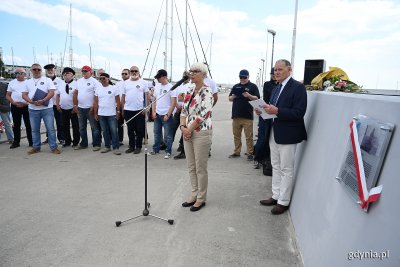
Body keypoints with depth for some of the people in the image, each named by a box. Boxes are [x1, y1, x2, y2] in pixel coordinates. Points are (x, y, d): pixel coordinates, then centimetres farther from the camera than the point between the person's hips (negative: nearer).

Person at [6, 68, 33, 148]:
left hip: (27, 106, -3)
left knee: (28, 125, 1)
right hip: (15, 106, 3)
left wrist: (26, 103, -13)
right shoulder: (12, 82, 10)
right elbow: (8, 95, 10)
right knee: (16, 125, 8)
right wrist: (14, 103, -8)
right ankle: (16, 142, 15)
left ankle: (31, 141, 7)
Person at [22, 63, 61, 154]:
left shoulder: (47, 80, 2)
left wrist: (42, 101, -20)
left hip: (47, 109, -4)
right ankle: (36, 147, 21)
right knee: (34, 130, 10)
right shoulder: (28, 82, 12)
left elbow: (51, 92, -8)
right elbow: (24, 94, 7)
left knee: (50, 128, -3)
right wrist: (32, 102, -12)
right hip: (33, 109, 4)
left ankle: (54, 147, 4)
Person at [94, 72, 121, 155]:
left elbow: (117, 101, -2)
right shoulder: (98, 89, 8)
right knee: (105, 131, 11)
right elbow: (96, 102, 10)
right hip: (101, 114, 4)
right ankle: (107, 146, 21)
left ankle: (116, 147, 2)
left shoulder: (114, 88, -2)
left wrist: (118, 111, -7)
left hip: (112, 114, -4)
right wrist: (95, 113, 6)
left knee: (114, 131, -3)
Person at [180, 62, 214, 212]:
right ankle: (194, 195, 28)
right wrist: (183, 127, -3)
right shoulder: (189, 91, 13)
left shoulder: (206, 92, -11)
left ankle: (201, 198, 17)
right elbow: (183, 111, 13)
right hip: (188, 133, 8)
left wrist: (189, 129, -13)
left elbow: (202, 115, -19)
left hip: (201, 133, -8)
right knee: (191, 167, 14)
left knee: (200, 168, 2)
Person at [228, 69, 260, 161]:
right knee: (236, 135, 10)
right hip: (236, 115, 4)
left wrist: (249, 96, -22)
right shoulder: (236, 86, 15)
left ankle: (250, 153, 5)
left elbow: (257, 98, -4)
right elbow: (230, 98, 17)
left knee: (249, 136, -2)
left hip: (247, 116, -4)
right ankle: (236, 152, 20)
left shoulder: (253, 86, 4)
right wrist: (232, 97, -6)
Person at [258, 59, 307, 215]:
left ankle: (283, 202, 16)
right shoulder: (276, 88, 14)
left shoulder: (298, 87, -11)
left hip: (287, 135, -8)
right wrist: (264, 110, -4)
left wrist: (277, 111, -28)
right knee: (276, 167, 17)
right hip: (274, 133, 8)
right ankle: (276, 196, 30)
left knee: (286, 169, 3)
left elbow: (299, 112, -20)